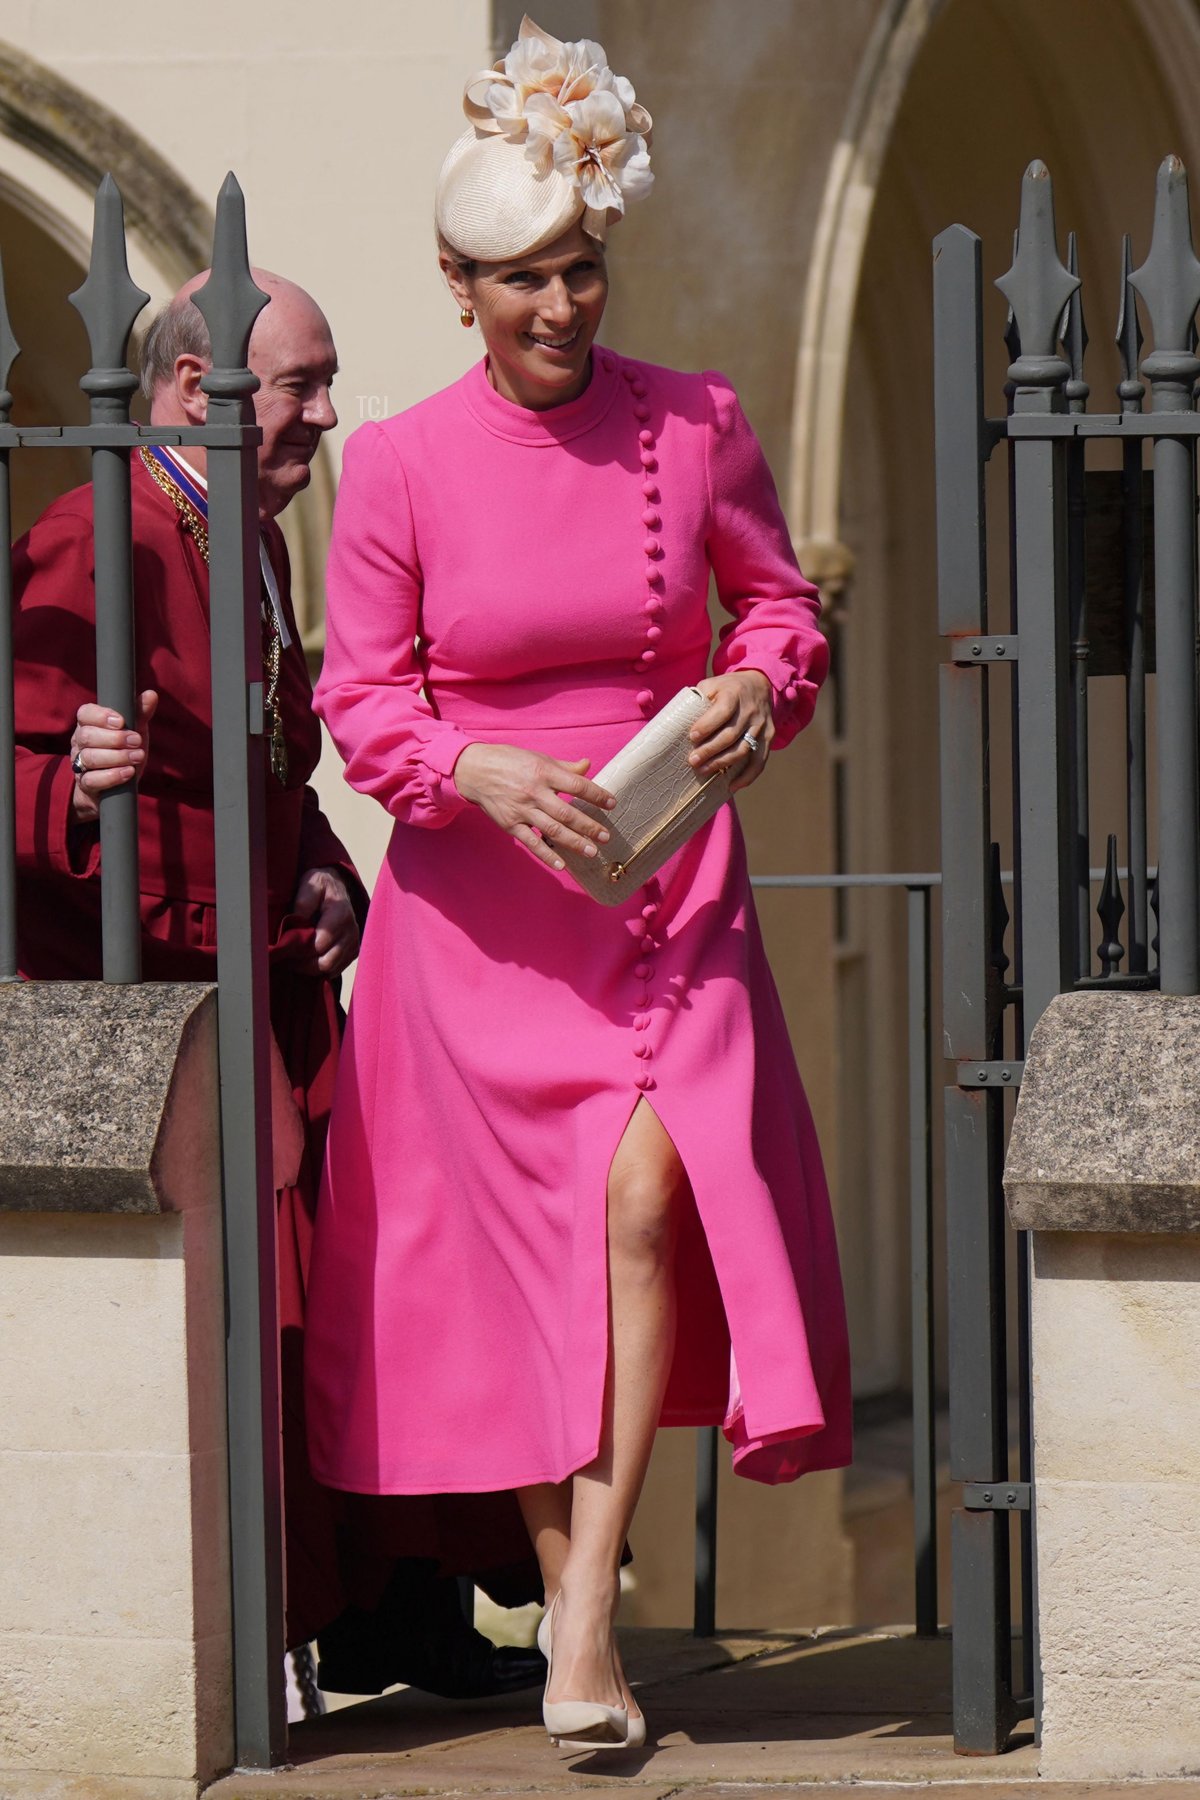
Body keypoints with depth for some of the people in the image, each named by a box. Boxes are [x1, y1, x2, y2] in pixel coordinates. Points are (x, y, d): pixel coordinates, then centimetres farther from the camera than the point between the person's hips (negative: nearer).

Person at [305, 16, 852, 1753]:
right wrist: (481, 773, -19)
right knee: (525, 1237, 3)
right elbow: (361, 700, -1)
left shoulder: (696, 425, -1)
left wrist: (762, 686, -10)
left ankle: (588, 1608, -15)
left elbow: (781, 601, 12)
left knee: (646, 1198, -17)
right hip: (477, 911, 0)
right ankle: (563, 1604, 15)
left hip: (667, 893, 0)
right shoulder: (399, 465, -4)